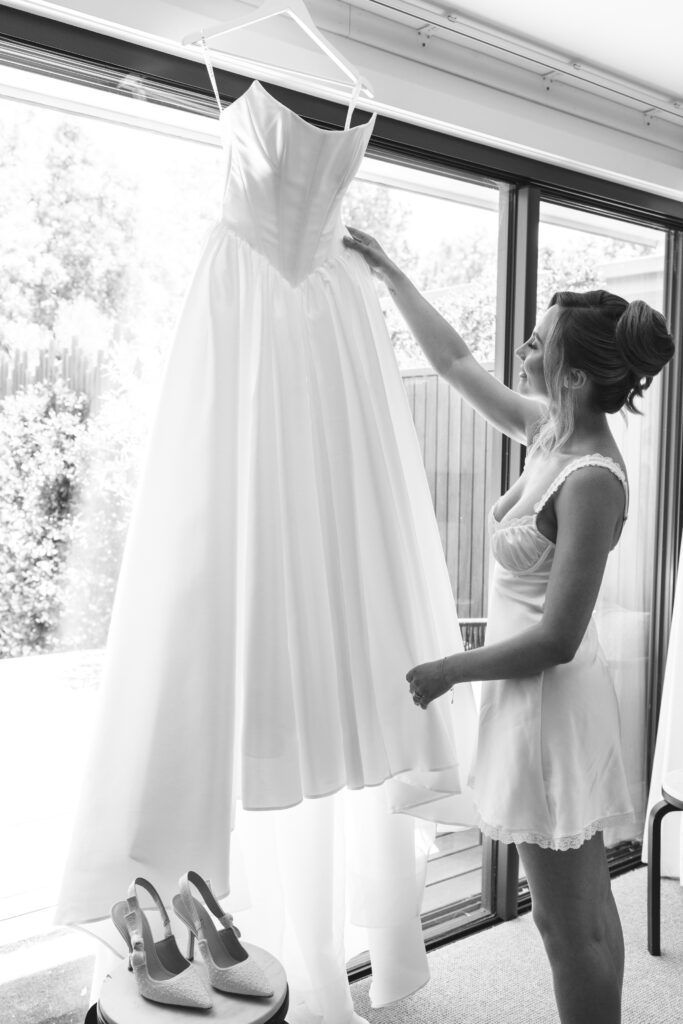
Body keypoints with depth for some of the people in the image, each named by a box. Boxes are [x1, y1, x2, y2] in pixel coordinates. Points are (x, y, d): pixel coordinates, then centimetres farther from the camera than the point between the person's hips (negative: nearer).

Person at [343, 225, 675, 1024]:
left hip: (551, 704, -9)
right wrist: (387, 273, 17)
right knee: (586, 909, 21)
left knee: (568, 921, 7)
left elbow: (556, 639, -23)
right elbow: (456, 364, 14)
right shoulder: (550, 428, 1)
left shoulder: (592, 480, -23)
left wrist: (447, 672, -12)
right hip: (536, 697, 9)